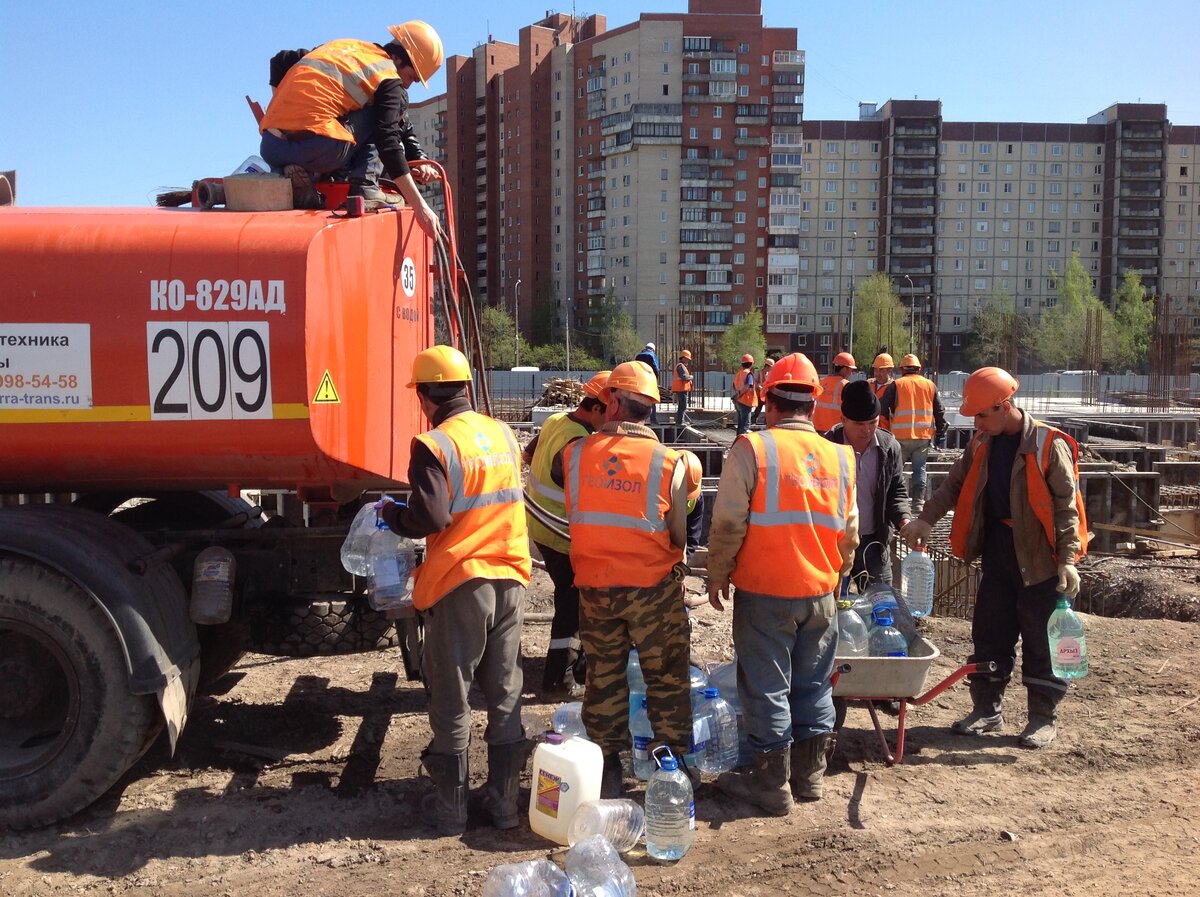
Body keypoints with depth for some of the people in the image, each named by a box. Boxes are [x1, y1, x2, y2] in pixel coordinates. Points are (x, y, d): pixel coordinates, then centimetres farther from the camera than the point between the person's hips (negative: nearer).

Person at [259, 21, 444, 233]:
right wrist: (420, 206, -9)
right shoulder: (389, 78, 4)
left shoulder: (344, 47, 26)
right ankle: (365, 187, -2)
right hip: (318, 147, -7)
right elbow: (388, 143, -7)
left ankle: (291, 171, 9)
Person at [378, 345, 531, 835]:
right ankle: (504, 800, 23)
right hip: (509, 578, 6)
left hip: (460, 583, -6)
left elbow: (429, 518, -19)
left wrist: (390, 512, -2)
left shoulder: (434, 445, -14)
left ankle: (450, 807, 18)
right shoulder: (503, 434, 6)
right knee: (505, 694, 14)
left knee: (451, 700, 7)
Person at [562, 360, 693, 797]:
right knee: (666, 680, 13)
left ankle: (606, 771, 26)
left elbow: (573, 513, 2)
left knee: (603, 677, 16)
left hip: (594, 585, 2)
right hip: (654, 586, -2)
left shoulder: (574, 454, -8)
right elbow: (679, 536, -5)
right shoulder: (668, 462, -12)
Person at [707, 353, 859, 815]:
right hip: (820, 593, 5)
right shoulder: (839, 457, 3)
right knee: (813, 686, 16)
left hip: (764, 593, -5)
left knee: (767, 689, 6)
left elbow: (728, 524, -14)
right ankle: (808, 777, 28)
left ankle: (773, 785, 16)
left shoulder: (752, 449, -13)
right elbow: (849, 532, 10)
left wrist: (717, 576, 0)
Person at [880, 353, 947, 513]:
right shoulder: (930, 385, 8)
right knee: (919, 469, 9)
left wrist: (888, 422, 16)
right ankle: (918, 502, 6)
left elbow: (882, 408, -1)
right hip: (924, 436, 2)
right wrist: (940, 430, 20)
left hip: (901, 436, -2)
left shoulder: (896, 385, -2)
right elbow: (939, 411, 10)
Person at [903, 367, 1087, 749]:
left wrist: (1068, 560, -16)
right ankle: (987, 710, 23)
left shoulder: (1049, 444, -13)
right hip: (997, 548, 6)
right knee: (989, 633, 11)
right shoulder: (982, 444, 5)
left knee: (1040, 640, 4)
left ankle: (1044, 718, 17)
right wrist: (926, 519, 2)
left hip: (1038, 554, -6)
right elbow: (955, 484, 14)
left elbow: (1066, 504, -12)